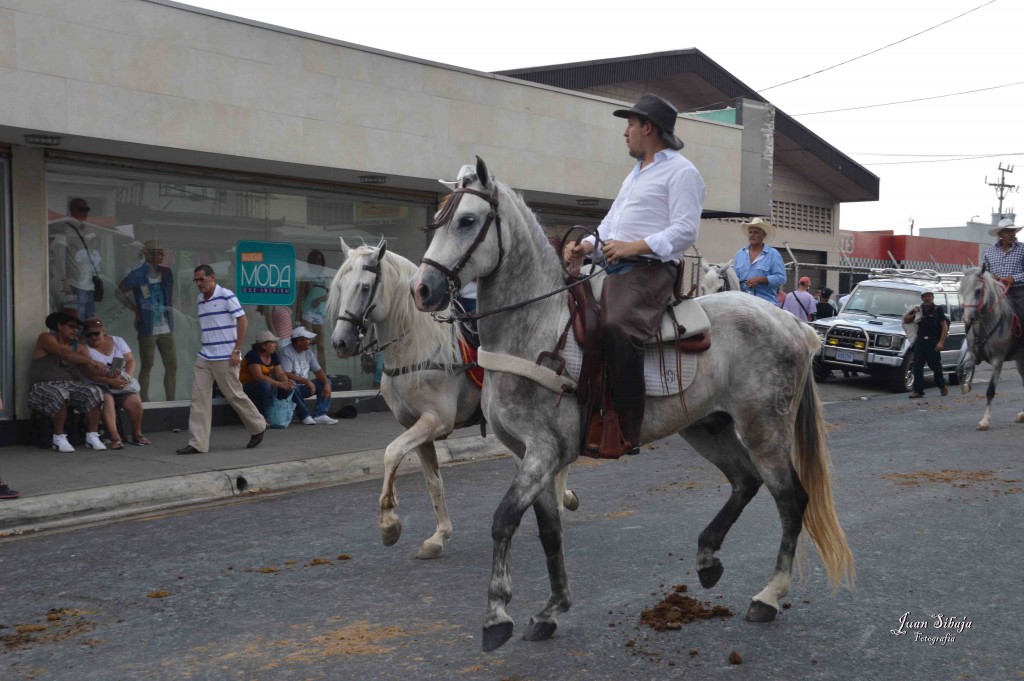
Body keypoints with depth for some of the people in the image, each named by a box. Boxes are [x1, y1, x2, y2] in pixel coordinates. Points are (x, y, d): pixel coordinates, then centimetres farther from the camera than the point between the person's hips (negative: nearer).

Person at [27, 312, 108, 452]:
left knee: (94, 392, -20)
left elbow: (89, 370, -2)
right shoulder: (46, 338, -5)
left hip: (70, 384, 5)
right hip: (44, 386, -5)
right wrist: (91, 361, -32)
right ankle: (59, 437, -22)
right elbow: (64, 354, -23)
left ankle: (92, 436, -17)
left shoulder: (79, 347, 12)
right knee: (60, 395, -37)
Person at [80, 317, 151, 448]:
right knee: (107, 400, -35)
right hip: (99, 386, -3)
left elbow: (131, 361, 5)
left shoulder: (117, 341, 10)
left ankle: (137, 434, -4)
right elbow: (88, 372, -13)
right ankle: (115, 437, -39)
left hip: (121, 385, 3)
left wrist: (126, 377, -17)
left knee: (135, 402, -24)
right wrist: (111, 381, -26)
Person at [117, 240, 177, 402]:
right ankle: (143, 403, 10)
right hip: (148, 329, -5)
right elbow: (120, 292, 0)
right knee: (146, 367, 2)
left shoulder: (167, 272, 8)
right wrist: (135, 309, -5)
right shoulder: (138, 275, -6)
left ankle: (170, 402, 11)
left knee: (172, 366, 3)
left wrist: (170, 308, 11)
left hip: (166, 328, 5)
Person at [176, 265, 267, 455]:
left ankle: (258, 427, 25)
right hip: (204, 358, 7)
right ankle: (198, 443, 0)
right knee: (199, 398, -1)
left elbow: (243, 321, -11)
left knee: (235, 396, 3)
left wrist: (236, 351, -14)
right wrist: (204, 346, 15)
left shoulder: (226, 296, -10)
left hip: (225, 358, -7)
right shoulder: (199, 300, 11)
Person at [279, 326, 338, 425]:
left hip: (303, 387, 8)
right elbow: (285, 375, -28)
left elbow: (318, 371, 6)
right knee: (291, 384, -39)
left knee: (326, 381, -5)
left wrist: (326, 383, -13)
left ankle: (320, 414, -20)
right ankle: (304, 416, -25)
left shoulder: (309, 353, 7)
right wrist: (306, 381, -31)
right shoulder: (286, 353, -17)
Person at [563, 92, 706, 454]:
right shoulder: (636, 173, 27)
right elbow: (611, 222, 27)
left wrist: (636, 246, -23)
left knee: (616, 328, -34)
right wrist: (586, 245, 7)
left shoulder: (681, 171, -2)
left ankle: (626, 431, -33)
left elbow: (685, 230, -13)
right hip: (615, 270, 10)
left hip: (650, 270, -10)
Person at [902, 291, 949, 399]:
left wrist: (941, 342, -14)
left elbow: (944, 326, -5)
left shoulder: (937, 310, -1)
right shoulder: (918, 309, 12)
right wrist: (913, 315, -1)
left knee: (936, 366, 4)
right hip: (920, 341, 4)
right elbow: (905, 320, 19)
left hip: (933, 341, -4)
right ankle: (918, 391, -2)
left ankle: (942, 387, 25)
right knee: (917, 366, -3)